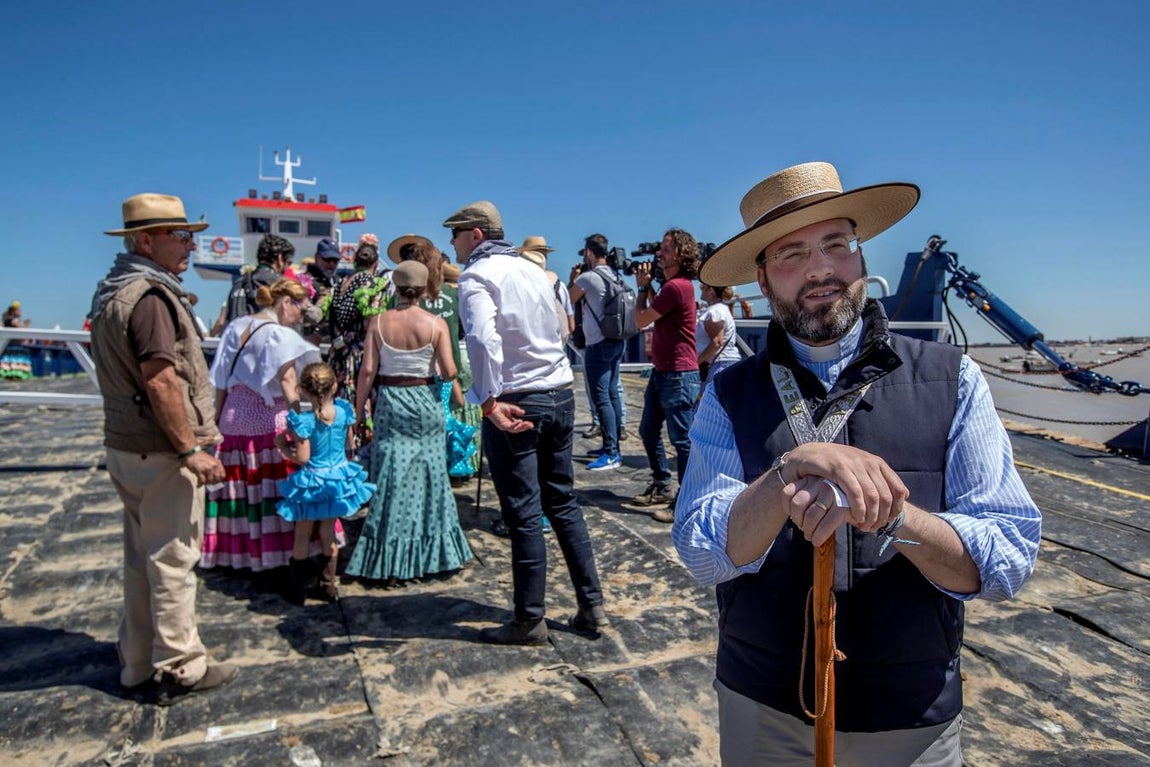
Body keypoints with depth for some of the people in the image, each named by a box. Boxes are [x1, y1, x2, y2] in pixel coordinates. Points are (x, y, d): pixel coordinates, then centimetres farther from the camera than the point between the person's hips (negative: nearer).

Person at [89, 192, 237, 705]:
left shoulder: (111, 291, 14)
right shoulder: (151, 295, -18)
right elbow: (161, 380, -25)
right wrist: (190, 449, -21)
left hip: (124, 446, 10)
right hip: (161, 451, -10)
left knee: (141, 559, 18)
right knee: (171, 561, 1)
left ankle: (138, 663, 30)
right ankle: (178, 670, 13)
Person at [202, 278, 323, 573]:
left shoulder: (235, 327, 11)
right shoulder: (279, 335, -10)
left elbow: (220, 381, 13)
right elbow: (288, 384, -22)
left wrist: (218, 417, 19)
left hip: (233, 418, 7)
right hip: (270, 420, -7)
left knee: (238, 483, 12)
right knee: (277, 487, -2)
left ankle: (237, 551, 23)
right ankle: (279, 553, 1)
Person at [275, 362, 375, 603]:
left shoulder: (303, 420, -22)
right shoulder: (344, 411, -9)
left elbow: (302, 458, -20)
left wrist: (283, 446, -5)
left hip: (311, 481, -4)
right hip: (339, 476, 4)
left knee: (302, 535, 13)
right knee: (329, 533, 18)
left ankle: (299, 590, 23)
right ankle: (329, 585, 27)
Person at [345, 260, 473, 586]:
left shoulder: (378, 322, -4)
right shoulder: (435, 323, -7)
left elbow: (367, 370, -6)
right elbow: (449, 371, -10)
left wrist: (359, 409, 3)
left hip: (390, 402, 1)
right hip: (426, 402, 0)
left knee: (391, 478, 5)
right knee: (430, 476, 12)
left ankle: (390, 563, 9)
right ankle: (433, 551, 24)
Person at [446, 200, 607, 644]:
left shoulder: (476, 276, -9)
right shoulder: (532, 269, 14)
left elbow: (483, 338, -27)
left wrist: (490, 402, -30)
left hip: (516, 403, -7)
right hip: (561, 394, 7)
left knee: (523, 514, 2)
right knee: (562, 501, 16)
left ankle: (529, 622, 16)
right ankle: (591, 606, 22)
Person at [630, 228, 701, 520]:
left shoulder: (677, 286, -18)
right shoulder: (671, 285, 15)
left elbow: (642, 319, -12)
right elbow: (655, 313, 19)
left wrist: (643, 287, 2)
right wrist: (648, 286, 11)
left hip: (678, 375, -11)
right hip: (661, 372, 11)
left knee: (682, 439, -3)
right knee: (649, 430, 18)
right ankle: (661, 487, 32)